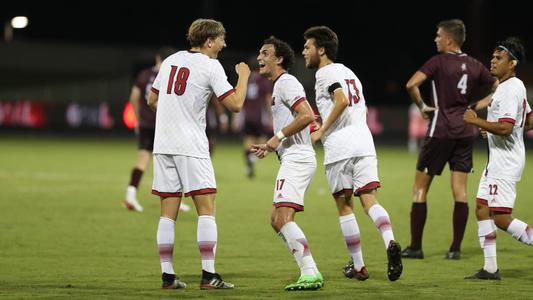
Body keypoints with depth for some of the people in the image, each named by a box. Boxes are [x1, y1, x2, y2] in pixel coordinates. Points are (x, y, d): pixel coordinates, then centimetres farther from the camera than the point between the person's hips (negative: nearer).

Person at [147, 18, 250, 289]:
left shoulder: (170, 61, 13)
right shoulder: (210, 66, -6)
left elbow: (152, 100, 21)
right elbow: (235, 104, -9)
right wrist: (243, 76, 6)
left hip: (162, 145, 6)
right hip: (190, 146, -6)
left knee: (168, 213, 6)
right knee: (207, 209, -3)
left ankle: (167, 276, 4)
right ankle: (208, 275, -9)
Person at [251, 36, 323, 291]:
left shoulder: (286, 82, -9)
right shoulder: (279, 85, 23)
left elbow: (307, 116, -22)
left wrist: (278, 137, -16)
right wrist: (270, 147, 18)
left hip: (297, 160, -11)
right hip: (293, 159, 11)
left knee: (283, 219, -18)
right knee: (277, 221, 11)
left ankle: (310, 273, -21)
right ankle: (309, 272, 9)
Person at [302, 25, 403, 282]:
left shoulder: (325, 72, -3)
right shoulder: (348, 72, 23)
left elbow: (342, 100, -20)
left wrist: (321, 131, -12)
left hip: (339, 147, -7)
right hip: (364, 143, 7)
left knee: (344, 206, 4)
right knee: (370, 201, -1)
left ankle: (358, 266, 7)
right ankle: (390, 242, -29)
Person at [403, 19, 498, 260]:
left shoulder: (439, 62, -8)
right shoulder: (475, 66, 7)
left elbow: (412, 84, -21)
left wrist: (421, 106, -6)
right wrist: (476, 107, 14)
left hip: (440, 131, -5)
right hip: (465, 132, 5)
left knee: (420, 188, 4)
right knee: (460, 192, 5)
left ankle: (415, 247, 3)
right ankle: (455, 248, 2)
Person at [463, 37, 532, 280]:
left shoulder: (511, 89, -17)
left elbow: (505, 128, -27)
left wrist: (476, 121, -18)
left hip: (506, 162, -11)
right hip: (497, 160, 11)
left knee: (502, 219, -12)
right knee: (482, 210, 8)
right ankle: (490, 268, 9)